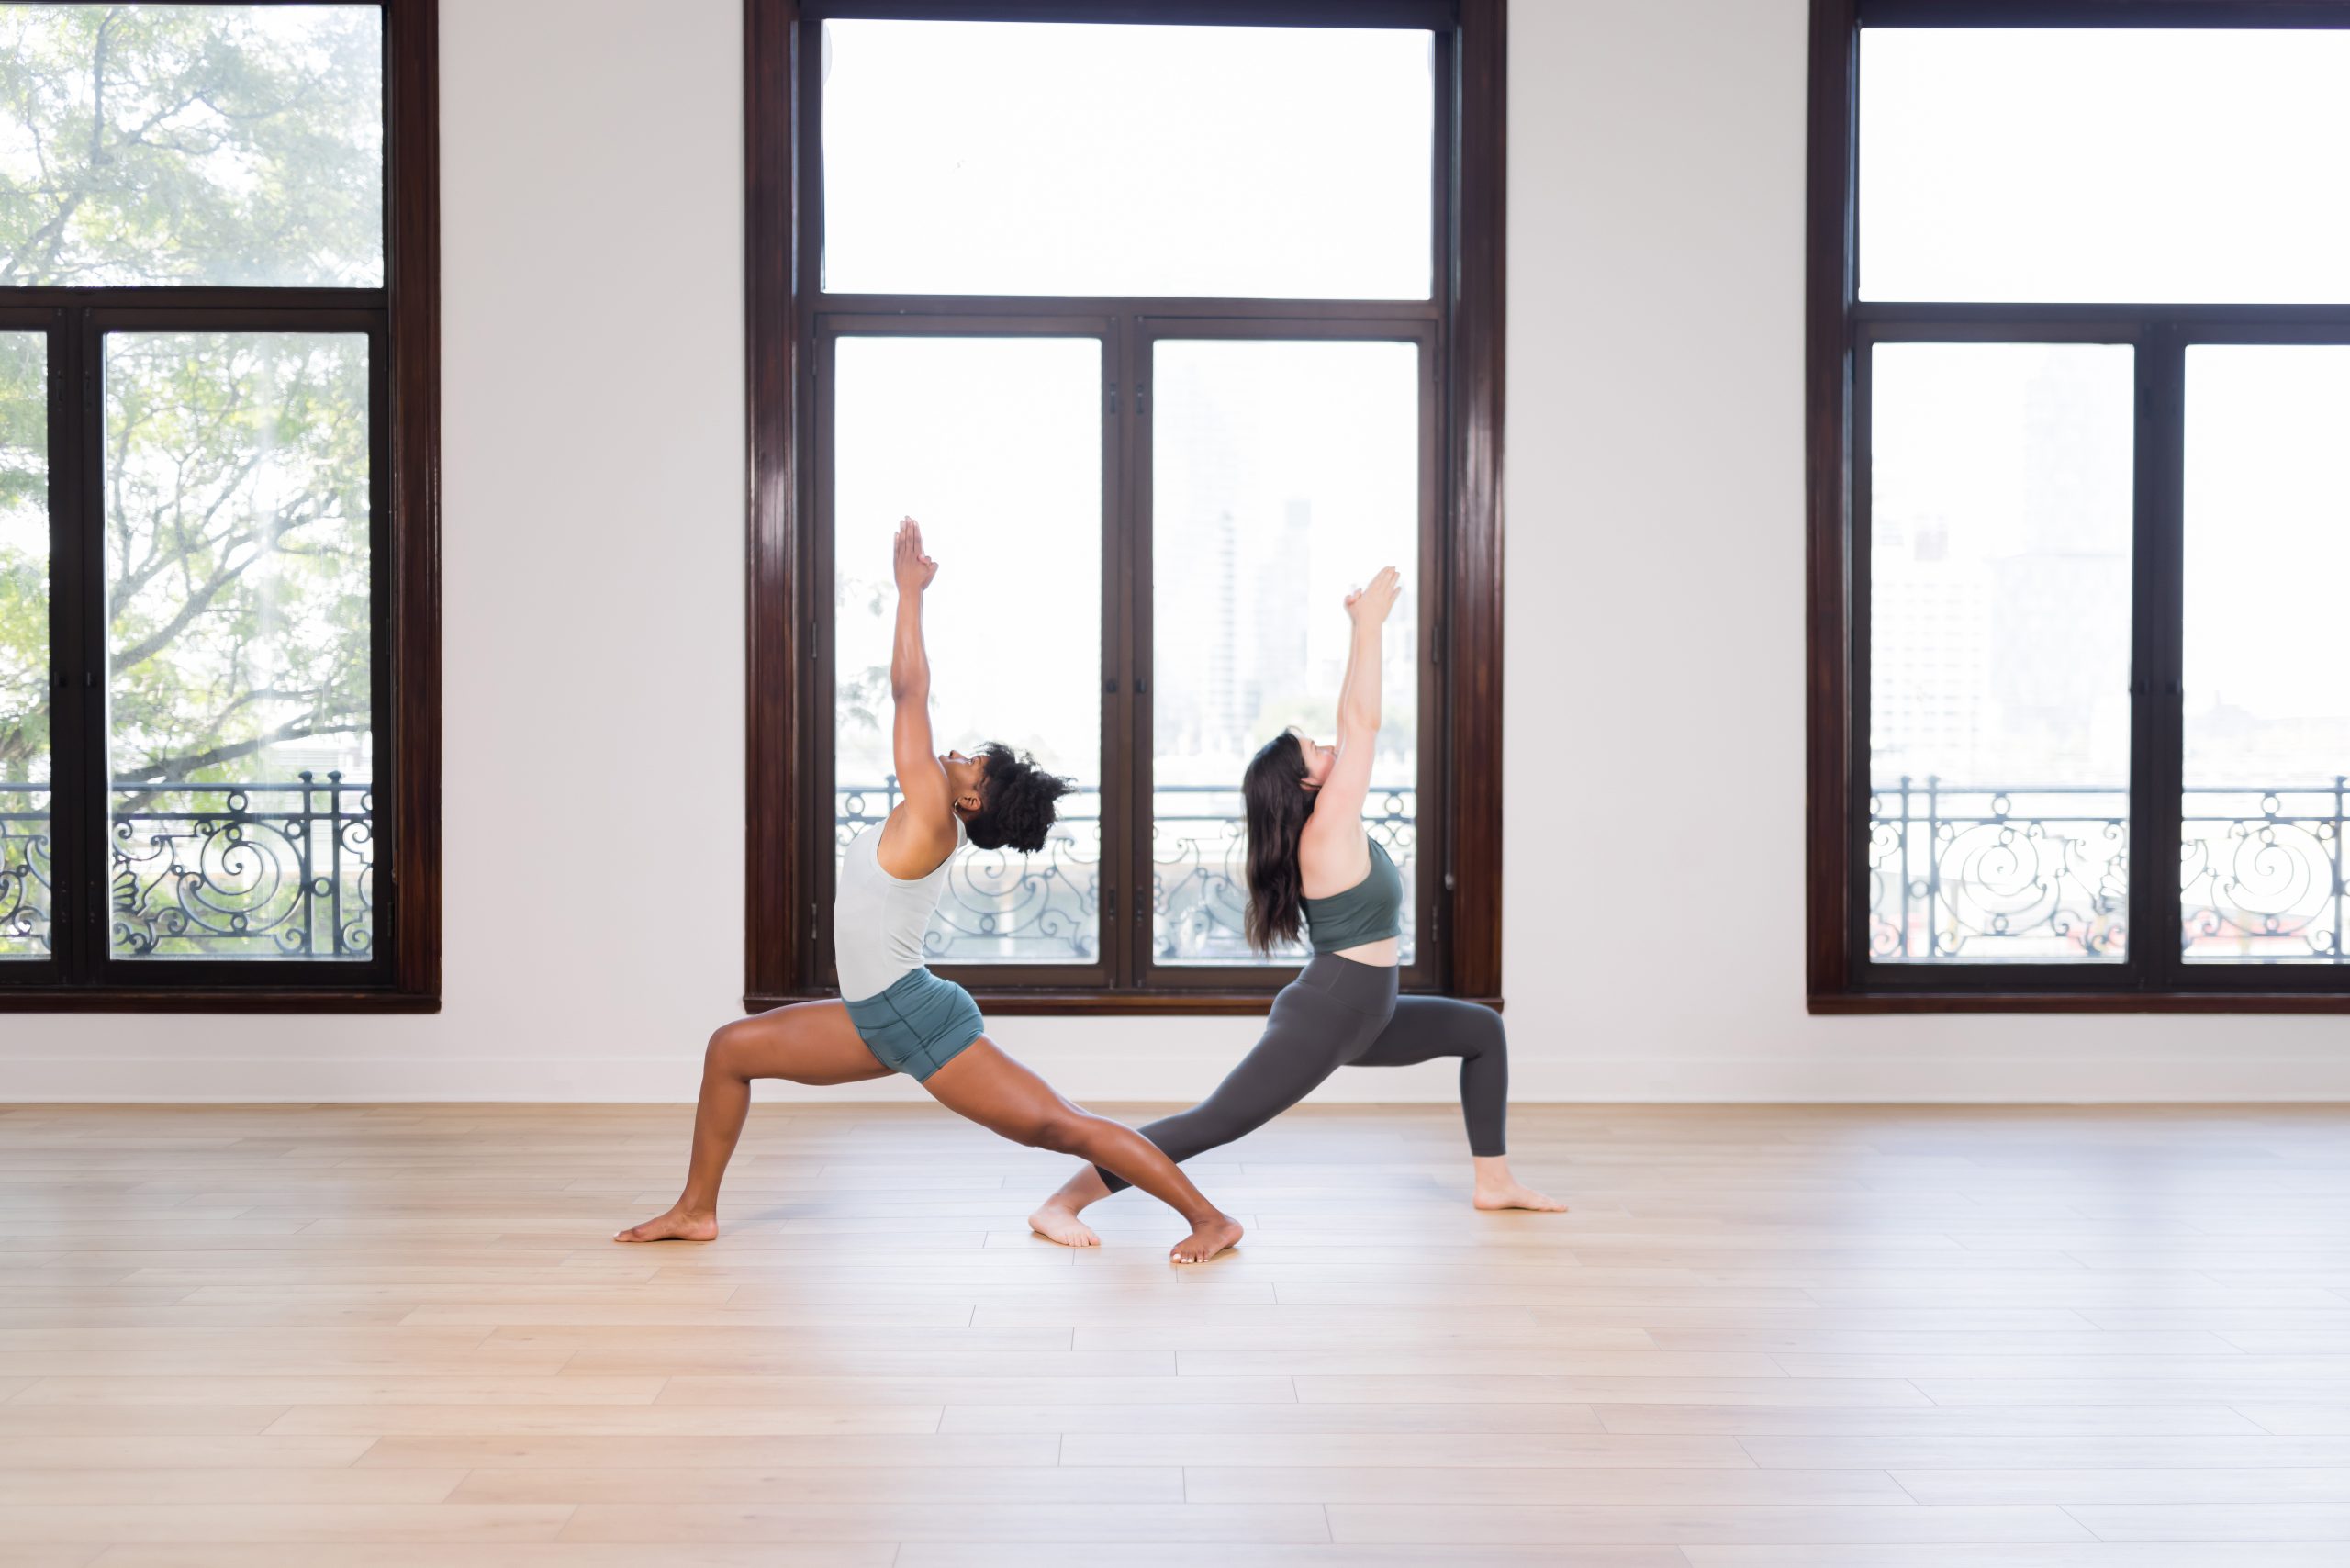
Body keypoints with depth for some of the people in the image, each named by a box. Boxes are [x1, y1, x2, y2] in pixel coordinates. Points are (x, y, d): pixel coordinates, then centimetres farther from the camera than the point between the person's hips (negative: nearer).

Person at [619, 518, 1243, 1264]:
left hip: (921, 1019, -10)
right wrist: (911, 594, 18)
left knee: (1058, 1127, -9)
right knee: (731, 1049, 13)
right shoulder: (926, 826, 8)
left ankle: (1210, 1218, -2)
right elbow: (911, 698, 16)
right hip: (878, 1021, 10)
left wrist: (910, 591, -8)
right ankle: (696, 1210, 24)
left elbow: (910, 691, -14)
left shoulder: (931, 820, -14)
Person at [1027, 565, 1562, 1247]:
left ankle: (1493, 1182, 21)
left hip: (1359, 1017, 10)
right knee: (1211, 1124, -14)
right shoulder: (1327, 830, -16)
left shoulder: (1329, 827, 6)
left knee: (1481, 1029, 19)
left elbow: (1351, 724, 13)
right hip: (1320, 1019, -10)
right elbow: (1363, 723, -18)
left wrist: (1363, 632, 13)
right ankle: (1060, 1204, -12)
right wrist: (1369, 626, -14)